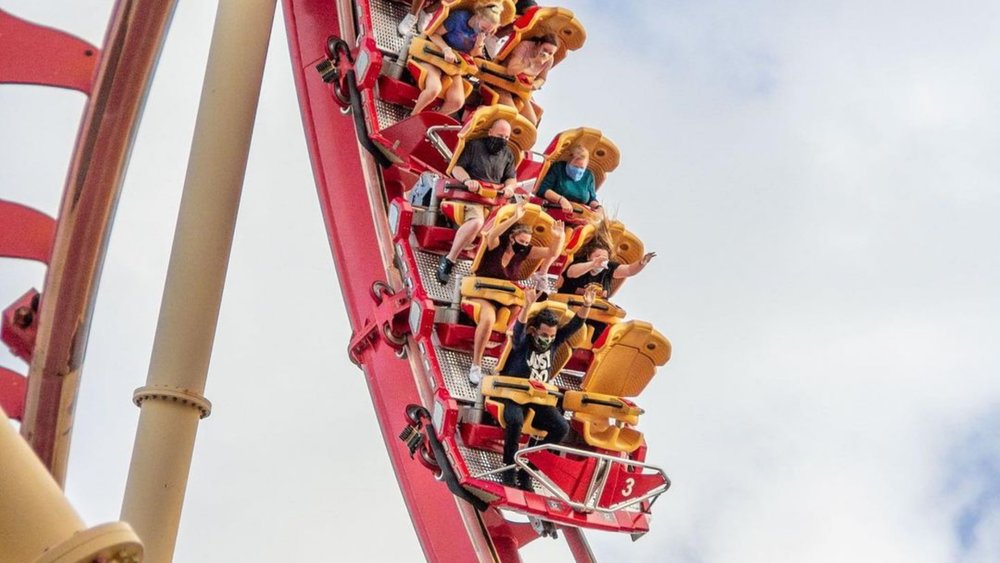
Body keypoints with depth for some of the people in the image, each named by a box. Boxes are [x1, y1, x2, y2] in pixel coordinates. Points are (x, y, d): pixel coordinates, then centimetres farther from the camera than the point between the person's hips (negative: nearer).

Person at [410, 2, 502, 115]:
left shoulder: (483, 34, -5)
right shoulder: (459, 18, -21)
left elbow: (472, 57, 2)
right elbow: (433, 33, -17)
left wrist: (479, 44, -18)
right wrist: (447, 49, -31)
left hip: (453, 65, 5)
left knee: (457, 101, -15)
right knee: (434, 89, -34)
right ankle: (413, 116, -8)